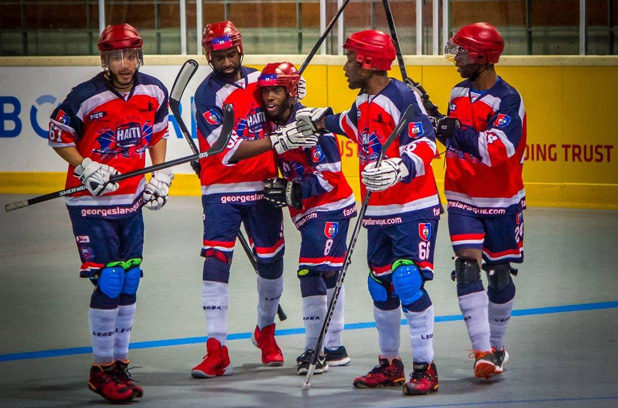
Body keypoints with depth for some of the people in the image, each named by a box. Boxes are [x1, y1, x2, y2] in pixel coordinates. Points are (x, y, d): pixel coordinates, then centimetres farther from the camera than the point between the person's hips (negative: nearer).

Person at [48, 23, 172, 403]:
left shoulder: (154, 92, -2)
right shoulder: (86, 97, -18)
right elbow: (59, 137, -6)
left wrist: (161, 176, 4)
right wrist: (86, 168, -17)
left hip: (131, 200, 6)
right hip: (91, 201, -6)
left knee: (129, 281, 8)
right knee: (109, 282, -9)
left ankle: (121, 362, 19)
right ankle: (103, 369, 1)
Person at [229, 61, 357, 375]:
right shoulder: (275, 123, 6)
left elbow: (329, 177, -21)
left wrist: (291, 191, -22)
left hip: (329, 208, -9)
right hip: (309, 211, 9)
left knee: (311, 272, -16)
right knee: (327, 274, 14)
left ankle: (315, 349, -14)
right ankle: (334, 348, 22)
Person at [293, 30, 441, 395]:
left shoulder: (403, 97, -17)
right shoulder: (364, 102, 10)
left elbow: (424, 144, -27)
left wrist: (399, 169, -42)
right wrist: (322, 120, 36)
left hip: (414, 209, -9)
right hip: (379, 211, 9)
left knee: (408, 282, -15)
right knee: (381, 286, 12)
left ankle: (426, 369, -10)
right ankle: (390, 365, 24)